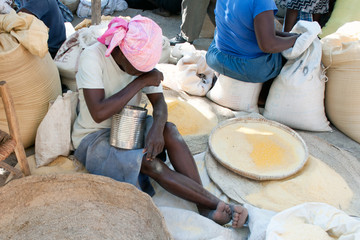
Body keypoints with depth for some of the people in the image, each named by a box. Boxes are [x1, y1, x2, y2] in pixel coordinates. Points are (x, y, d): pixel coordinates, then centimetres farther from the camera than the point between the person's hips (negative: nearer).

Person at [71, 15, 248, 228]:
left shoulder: (142, 58, -7)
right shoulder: (93, 57, -24)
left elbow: (159, 102, -9)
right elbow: (98, 114, -31)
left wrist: (156, 128, -31)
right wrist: (140, 82, -29)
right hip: (93, 138, -4)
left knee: (170, 131, -26)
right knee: (152, 164, -28)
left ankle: (205, 207, -27)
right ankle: (217, 205, -19)